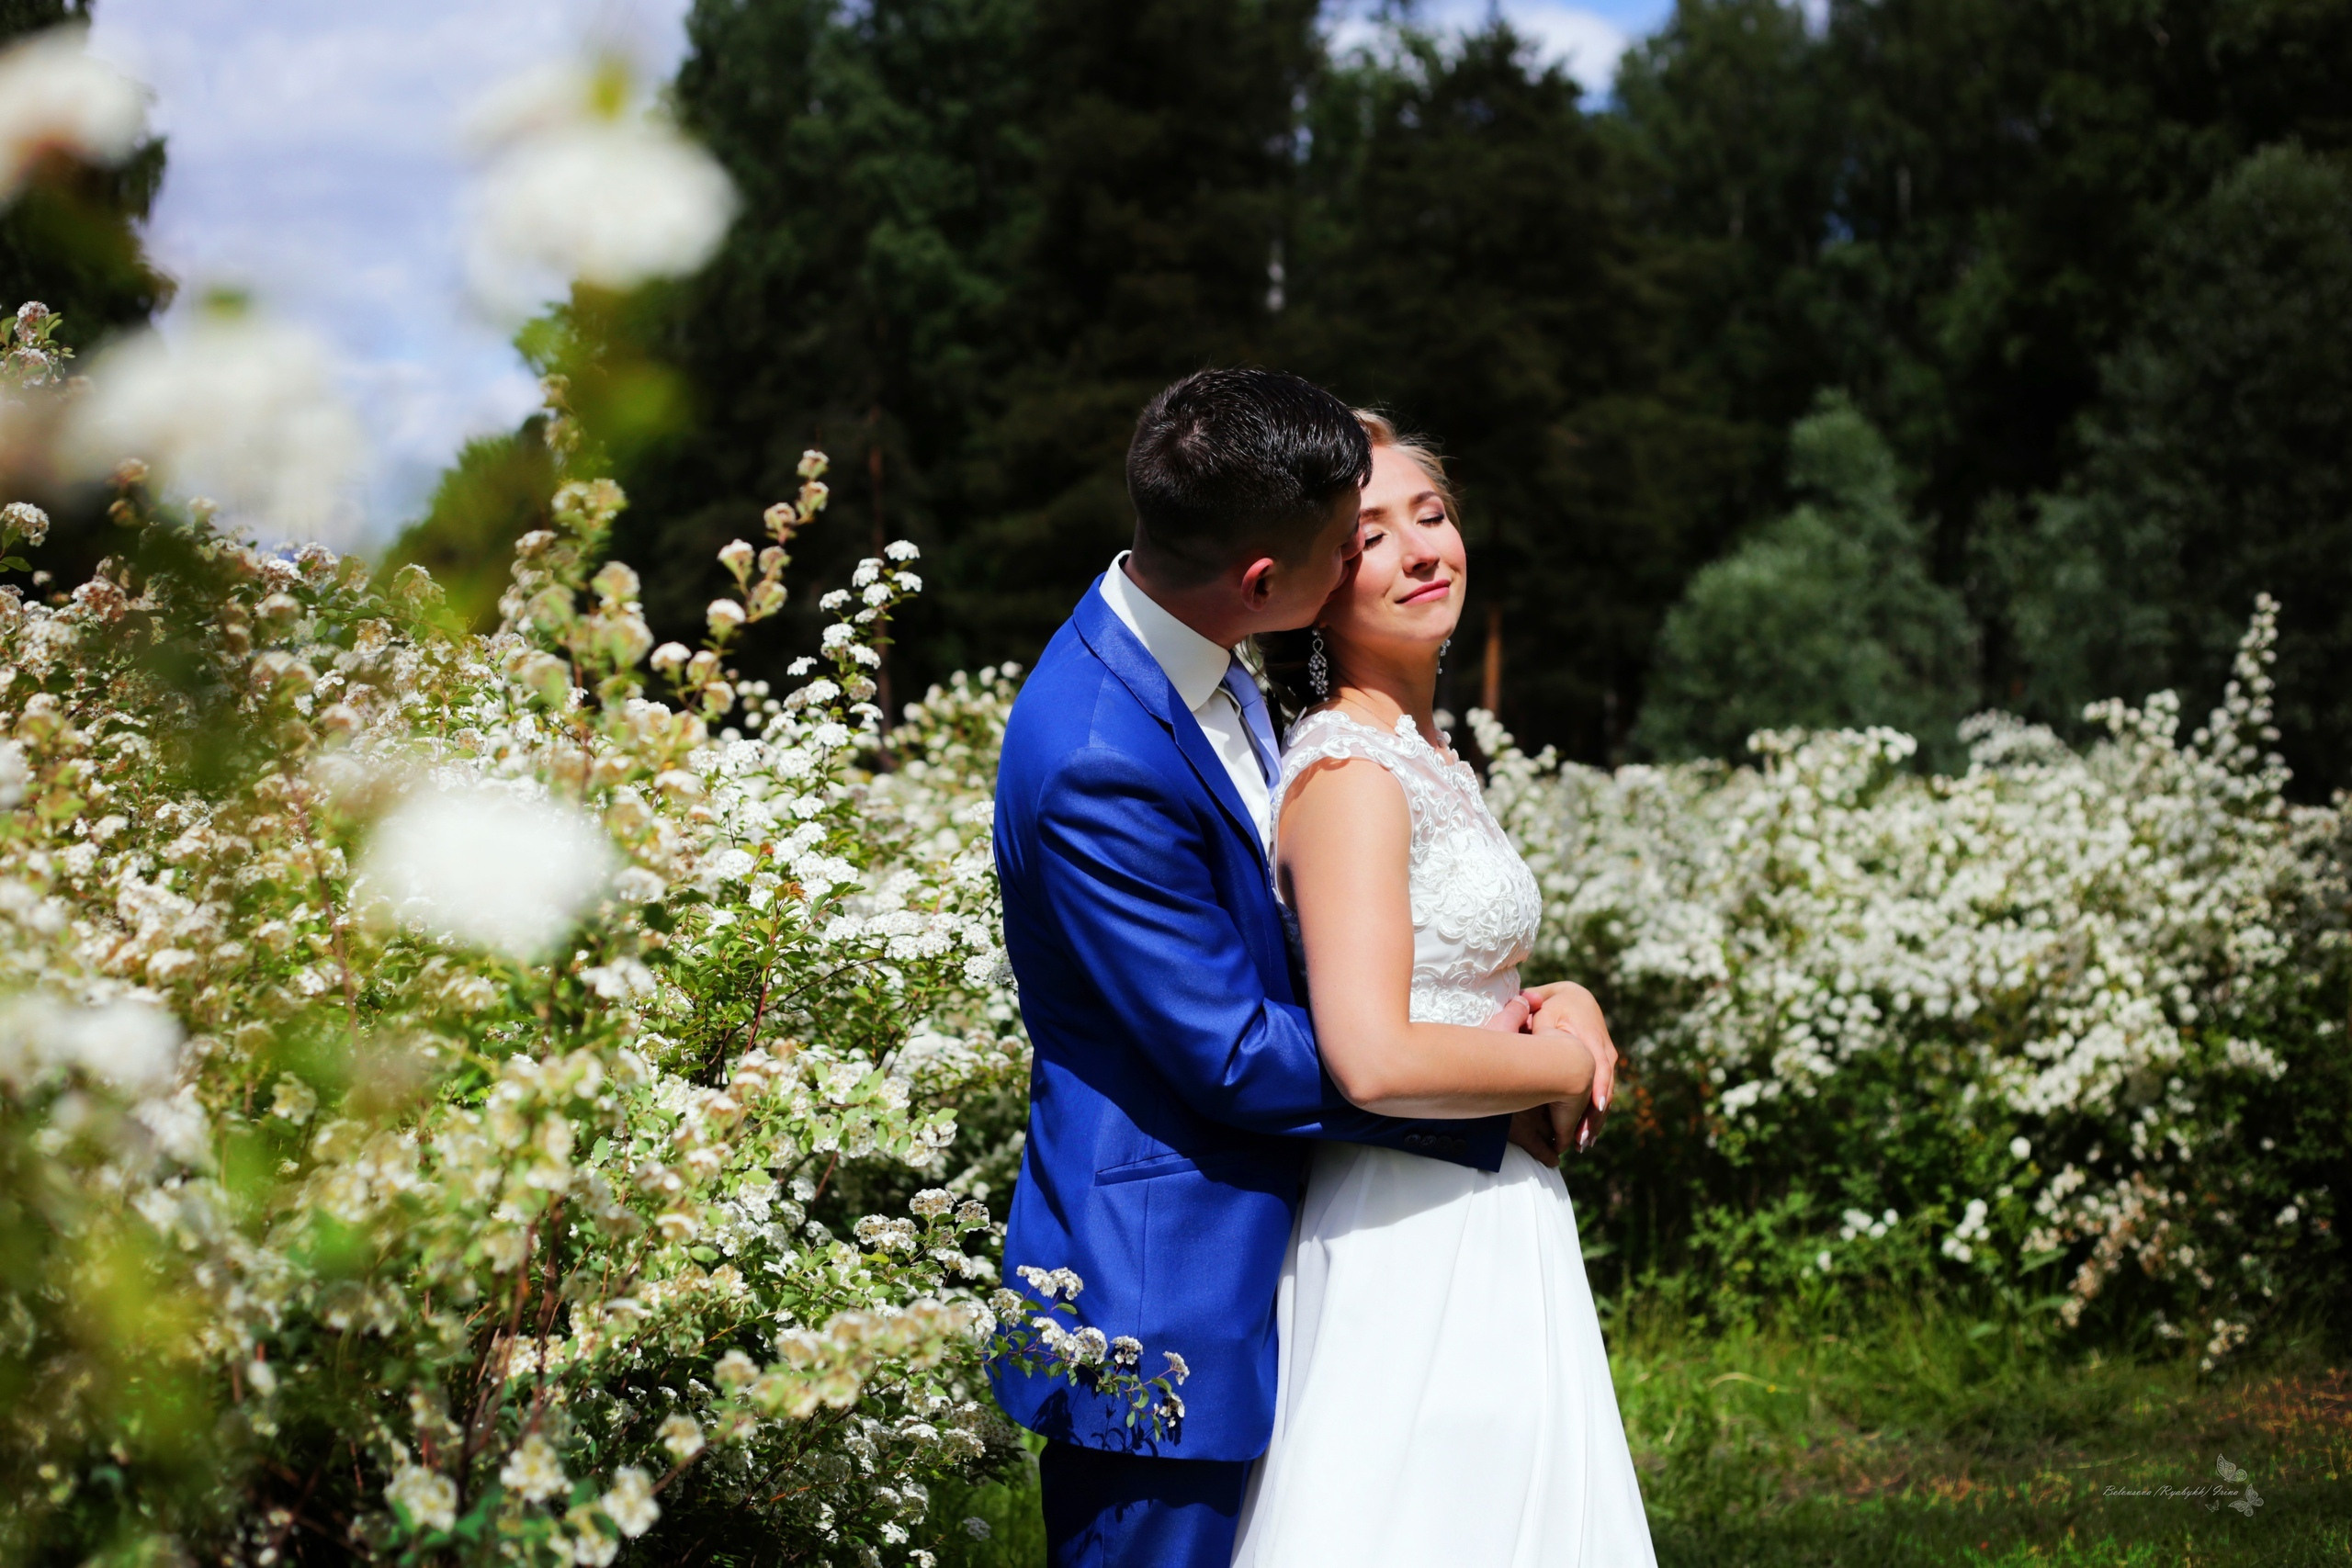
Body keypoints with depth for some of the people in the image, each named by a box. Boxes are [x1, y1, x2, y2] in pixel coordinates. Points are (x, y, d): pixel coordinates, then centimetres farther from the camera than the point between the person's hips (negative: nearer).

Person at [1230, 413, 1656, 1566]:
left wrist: (1567, 1004, 1)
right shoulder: (1350, 772, -17)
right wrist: (1562, 1064, -11)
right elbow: (1373, 1059, -27)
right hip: (1415, 1244, -9)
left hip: (1489, 1220, 9)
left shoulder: (1426, 757, 12)